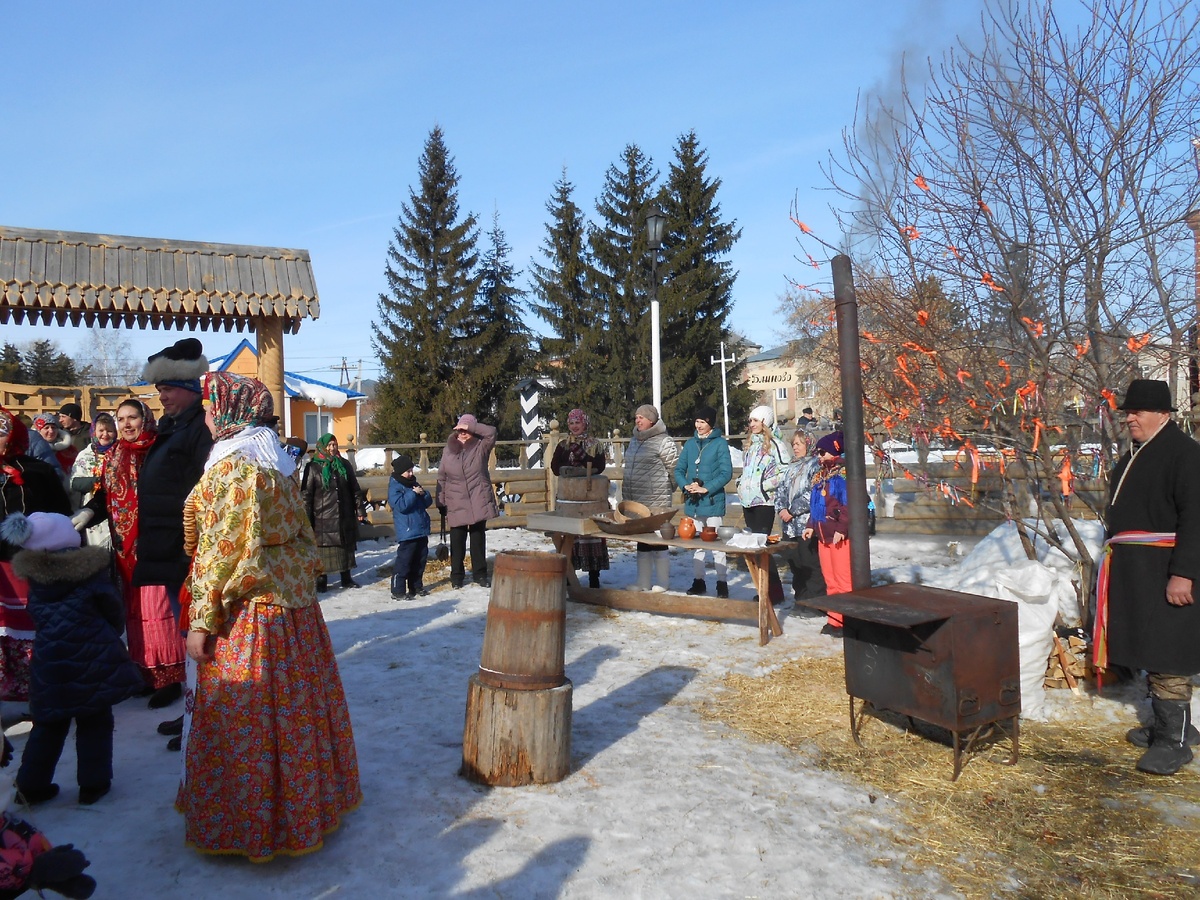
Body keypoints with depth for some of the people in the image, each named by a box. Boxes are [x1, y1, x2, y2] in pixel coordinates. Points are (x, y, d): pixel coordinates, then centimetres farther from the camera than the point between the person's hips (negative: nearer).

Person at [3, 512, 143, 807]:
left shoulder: (32, 576, -3)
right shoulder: (91, 572, -14)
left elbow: (37, 617, 8)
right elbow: (113, 612, -4)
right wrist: (110, 636, 16)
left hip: (50, 663, 4)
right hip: (91, 663, -4)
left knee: (49, 725, 18)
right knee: (95, 723, 10)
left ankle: (32, 785, 25)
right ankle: (93, 784, 15)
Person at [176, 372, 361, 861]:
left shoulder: (228, 467, -15)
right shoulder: (277, 463, 10)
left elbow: (219, 551, -17)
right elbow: (302, 535, 14)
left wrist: (202, 621, -14)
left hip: (248, 609, -9)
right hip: (293, 600, 9)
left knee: (240, 717, 3)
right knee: (293, 704, 18)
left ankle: (244, 822, 16)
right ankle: (307, 799, 32)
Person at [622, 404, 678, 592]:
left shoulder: (663, 441, -13)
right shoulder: (634, 440, 13)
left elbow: (674, 468, -11)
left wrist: (668, 489, 1)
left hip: (655, 501, -8)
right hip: (635, 501, 8)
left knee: (657, 541, 0)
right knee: (642, 542, 13)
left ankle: (662, 582, 11)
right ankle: (643, 582, 22)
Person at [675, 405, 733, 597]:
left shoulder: (720, 443, -5)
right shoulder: (690, 443, 10)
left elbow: (726, 472, -10)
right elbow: (679, 469, 11)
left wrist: (706, 488, -17)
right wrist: (686, 485, -7)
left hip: (713, 501, -5)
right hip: (692, 502, 5)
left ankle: (722, 583, 6)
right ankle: (698, 581, 22)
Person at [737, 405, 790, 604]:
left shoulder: (775, 444, -9)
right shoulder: (752, 445, 17)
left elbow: (785, 472, -16)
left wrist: (763, 485, -16)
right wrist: (741, 484, 12)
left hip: (764, 502, -8)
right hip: (748, 502, 8)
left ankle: (774, 592, -1)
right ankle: (764, 590, 19)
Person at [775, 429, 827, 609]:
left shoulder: (815, 465, -7)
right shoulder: (792, 466, 19)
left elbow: (812, 495, -17)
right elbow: (781, 490, 17)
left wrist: (792, 511, -15)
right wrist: (781, 508, -1)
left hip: (807, 525, -8)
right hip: (790, 525, 8)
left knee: (810, 564, -6)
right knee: (794, 562, 12)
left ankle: (816, 599, 1)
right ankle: (801, 597, 23)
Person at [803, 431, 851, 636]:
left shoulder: (843, 473, -11)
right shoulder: (820, 475, 16)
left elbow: (848, 504, -18)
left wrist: (842, 528, -22)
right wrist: (811, 526, 15)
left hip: (840, 536, -9)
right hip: (823, 534, 9)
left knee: (843, 580, -3)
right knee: (830, 580, 12)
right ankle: (834, 619, 20)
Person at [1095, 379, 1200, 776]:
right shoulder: (1134, 455, 17)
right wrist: (1115, 557, 21)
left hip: (1163, 572, -9)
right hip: (1133, 571, 9)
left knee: (1167, 655, -5)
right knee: (1147, 650, 15)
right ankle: (1167, 725, 27)